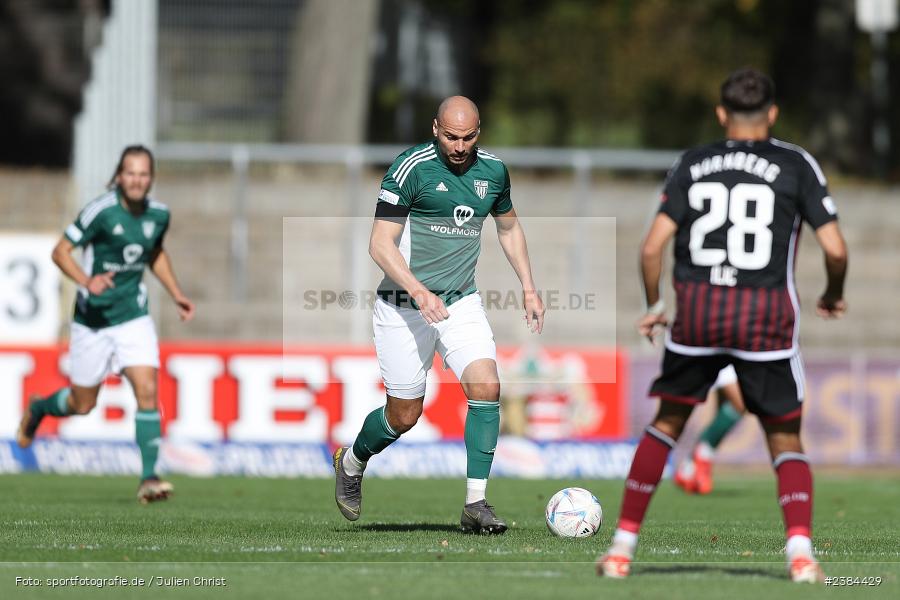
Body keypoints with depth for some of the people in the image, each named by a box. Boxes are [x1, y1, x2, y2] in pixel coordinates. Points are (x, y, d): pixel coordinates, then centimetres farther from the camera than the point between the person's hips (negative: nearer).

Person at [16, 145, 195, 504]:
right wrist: (86, 280, -31)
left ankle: (148, 478, -12)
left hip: (133, 316, 3)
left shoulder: (158, 214, -1)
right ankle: (36, 410, 42)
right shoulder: (100, 212, -18)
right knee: (82, 405, 8)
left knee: (147, 390, -15)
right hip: (93, 317, -3)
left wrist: (176, 295, 12)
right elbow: (60, 251, -14)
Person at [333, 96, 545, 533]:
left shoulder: (493, 170, 3)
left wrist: (528, 288, 17)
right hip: (404, 305, -4)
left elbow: (509, 227, 23)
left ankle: (475, 504, -11)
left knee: (486, 386, -17)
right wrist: (419, 292, -28)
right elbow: (380, 244, -16)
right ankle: (351, 462, 35)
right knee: (404, 416, 3)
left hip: (461, 301, 4)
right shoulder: (411, 168, -15)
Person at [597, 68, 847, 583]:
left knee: (667, 424, 18)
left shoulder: (692, 165, 8)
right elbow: (835, 249, -4)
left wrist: (654, 305, 16)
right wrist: (834, 296, 16)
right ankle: (800, 549, -12)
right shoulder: (796, 165, 2)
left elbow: (653, 246, 1)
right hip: (767, 314, -2)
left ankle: (623, 545, 15)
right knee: (785, 441, 8)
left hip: (698, 309, 2)